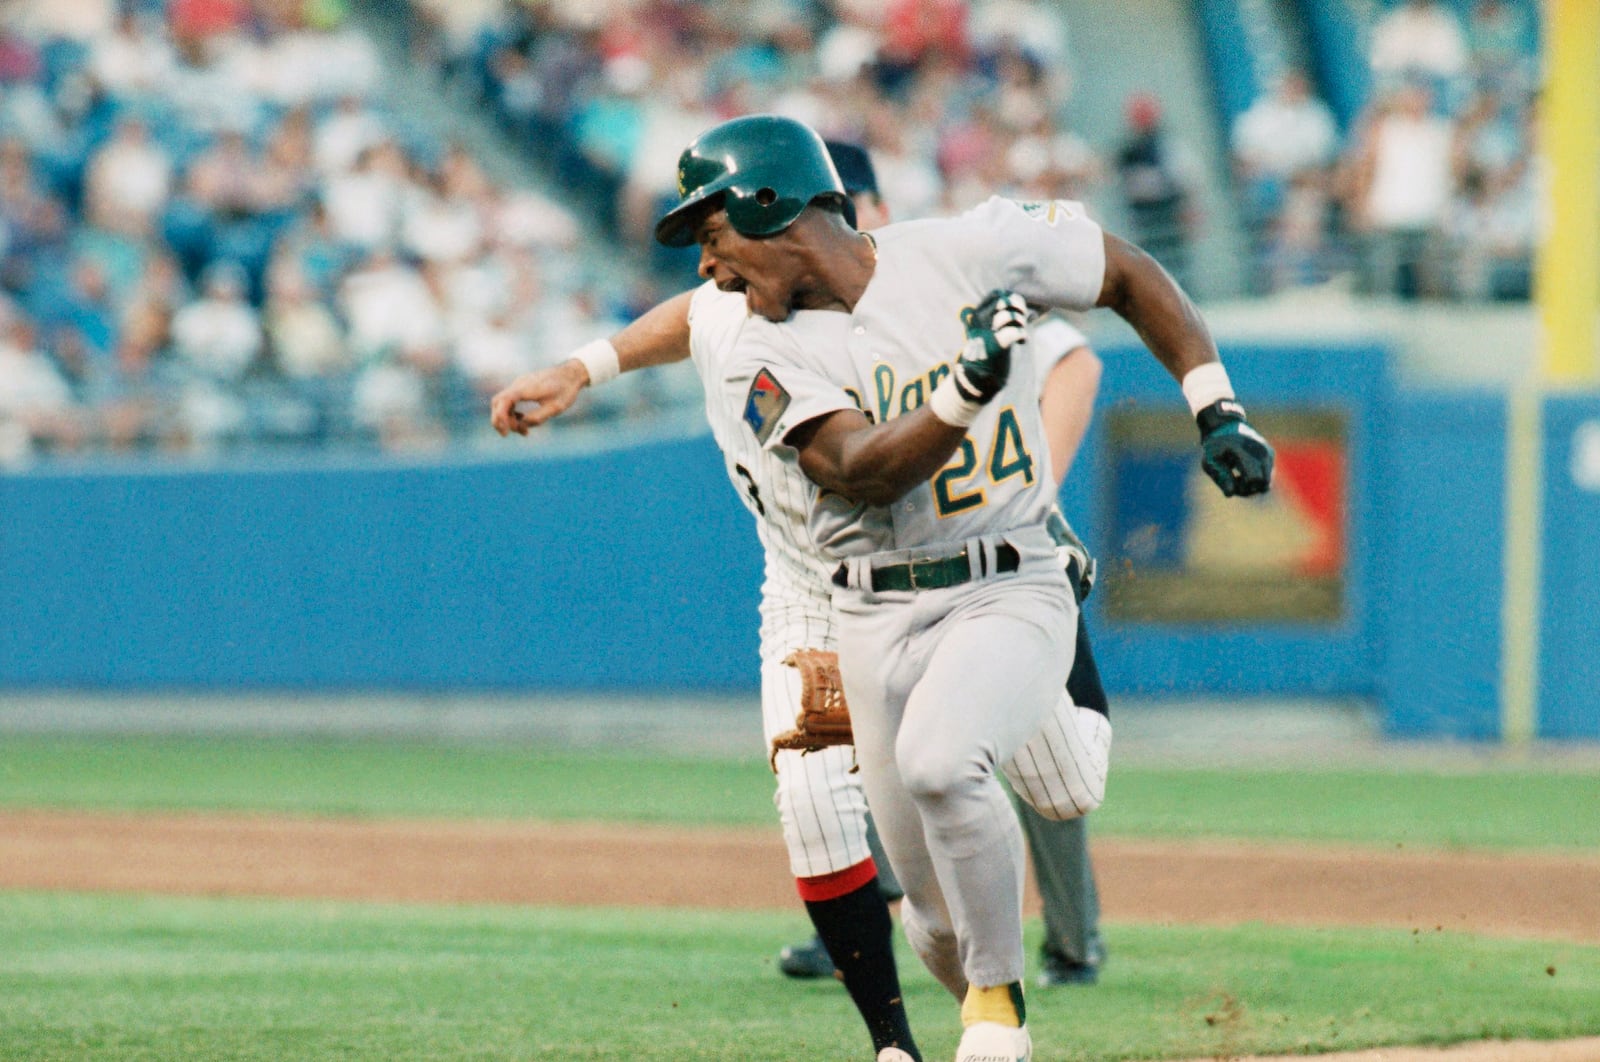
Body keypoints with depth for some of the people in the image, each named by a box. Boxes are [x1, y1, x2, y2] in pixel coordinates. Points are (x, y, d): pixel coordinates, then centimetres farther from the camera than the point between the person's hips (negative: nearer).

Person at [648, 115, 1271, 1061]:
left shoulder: (967, 252, -6)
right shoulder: (771, 358, -3)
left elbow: (1130, 274, 6)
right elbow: (862, 471, -20)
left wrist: (1216, 410, -1)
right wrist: (964, 389, -35)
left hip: (1011, 592, -3)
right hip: (880, 619, 3)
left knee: (937, 758, -33)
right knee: (938, 913, 2)